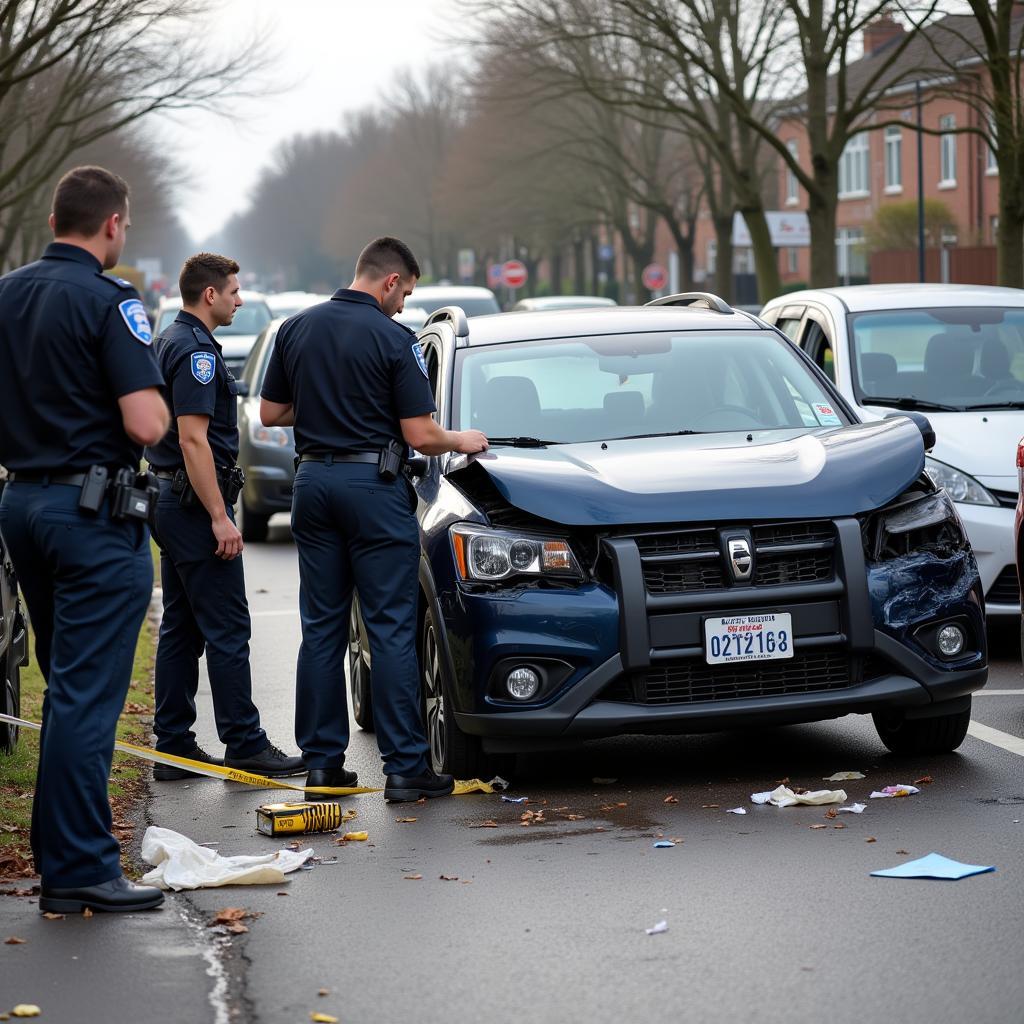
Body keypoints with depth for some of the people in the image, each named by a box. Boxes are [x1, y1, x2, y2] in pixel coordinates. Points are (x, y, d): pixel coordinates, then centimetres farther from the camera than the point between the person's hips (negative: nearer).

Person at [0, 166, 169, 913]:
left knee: (68, 687, 18)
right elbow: (147, 426, -20)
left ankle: (61, 851, 22)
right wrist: (151, 394, -1)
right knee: (87, 695, -5)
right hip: (94, 511, -8)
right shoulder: (108, 302, -14)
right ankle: (80, 870, -3)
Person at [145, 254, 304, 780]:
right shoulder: (196, 351, -16)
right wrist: (220, 517, -23)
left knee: (181, 629, 11)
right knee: (227, 629, -6)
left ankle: (173, 746, 13)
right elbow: (193, 440, -23)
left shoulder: (172, 343, 16)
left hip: (173, 502, 11)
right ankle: (245, 746, -3)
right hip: (197, 503, -11)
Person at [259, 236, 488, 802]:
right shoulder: (393, 338, -10)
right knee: (391, 631, -2)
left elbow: (270, 413, 12)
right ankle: (405, 766, -2)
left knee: (321, 629, 11)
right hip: (373, 485, -5)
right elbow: (420, 436, -11)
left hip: (313, 480, 5)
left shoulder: (296, 328, 6)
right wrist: (461, 441, 8)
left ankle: (322, 761, 13)